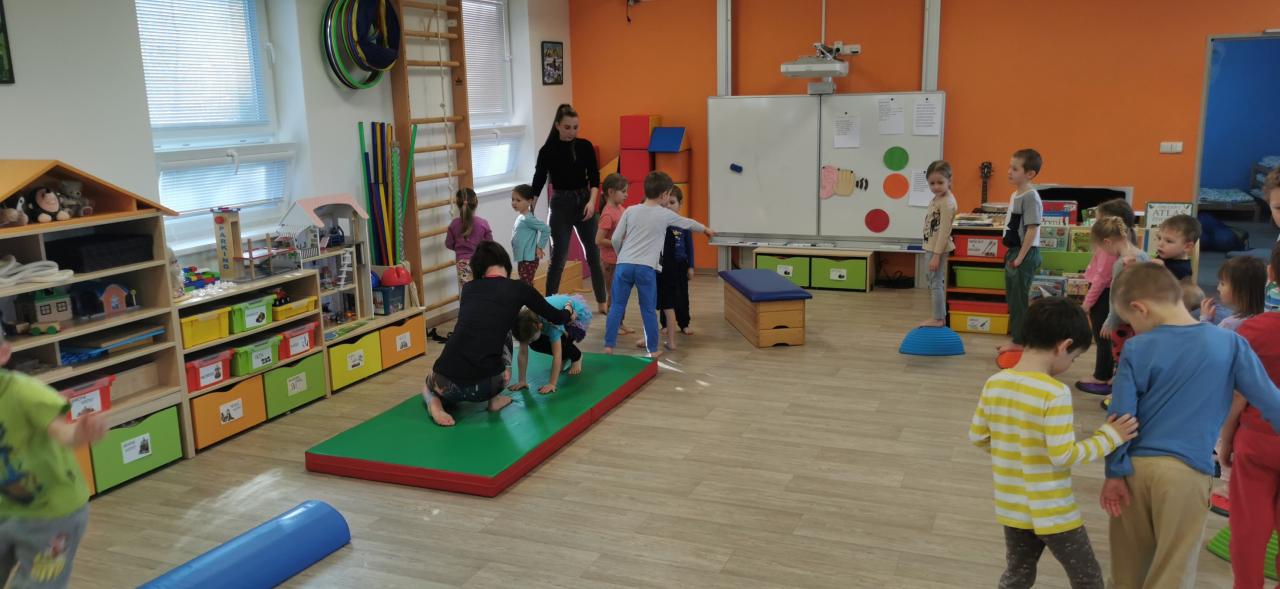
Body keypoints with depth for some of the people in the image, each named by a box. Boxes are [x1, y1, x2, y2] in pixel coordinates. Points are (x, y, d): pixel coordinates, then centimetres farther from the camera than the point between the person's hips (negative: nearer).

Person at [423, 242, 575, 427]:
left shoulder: (469, 288, 15)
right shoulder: (518, 289, 5)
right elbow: (557, 318, 19)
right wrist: (568, 311, 43)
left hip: (447, 385, 2)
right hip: (485, 386, -2)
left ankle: (434, 400, 7)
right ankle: (495, 398, 21)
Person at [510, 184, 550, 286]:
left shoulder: (528, 218, -18)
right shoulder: (520, 217, 9)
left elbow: (546, 229, -22)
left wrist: (540, 247, -16)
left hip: (529, 259, -9)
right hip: (521, 259, 9)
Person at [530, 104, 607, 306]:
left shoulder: (585, 146, 0)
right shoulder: (548, 151, -8)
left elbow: (594, 177, 0)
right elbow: (538, 183, -6)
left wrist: (592, 200, -16)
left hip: (584, 202, 3)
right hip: (560, 205, -3)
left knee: (594, 255, 8)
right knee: (558, 258, -3)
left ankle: (602, 302, 19)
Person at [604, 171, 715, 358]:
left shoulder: (630, 211, 10)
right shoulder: (665, 215, 7)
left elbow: (616, 239, 7)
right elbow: (688, 223, 25)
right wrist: (706, 230, 44)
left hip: (624, 264, 2)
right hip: (646, 268, -2)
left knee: (616, 306, 8)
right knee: (649, 309, 9)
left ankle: (609, 345, 10)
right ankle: (653, 349, 17)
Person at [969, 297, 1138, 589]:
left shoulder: (994, 384, -4)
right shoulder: (1055, 393, -24)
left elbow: (977, 436, 5)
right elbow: (1063, 455, -22)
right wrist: (1109, 436, -13)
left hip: (1011, 507, 6)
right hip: (1052, 512, -6)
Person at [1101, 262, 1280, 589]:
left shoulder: (1137, 349, -6)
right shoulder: (1229, 344, -4)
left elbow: (1119, 417, -7)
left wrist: (1115, 473, 0)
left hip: (1134, 467, 1)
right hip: (1186, 471, -1)